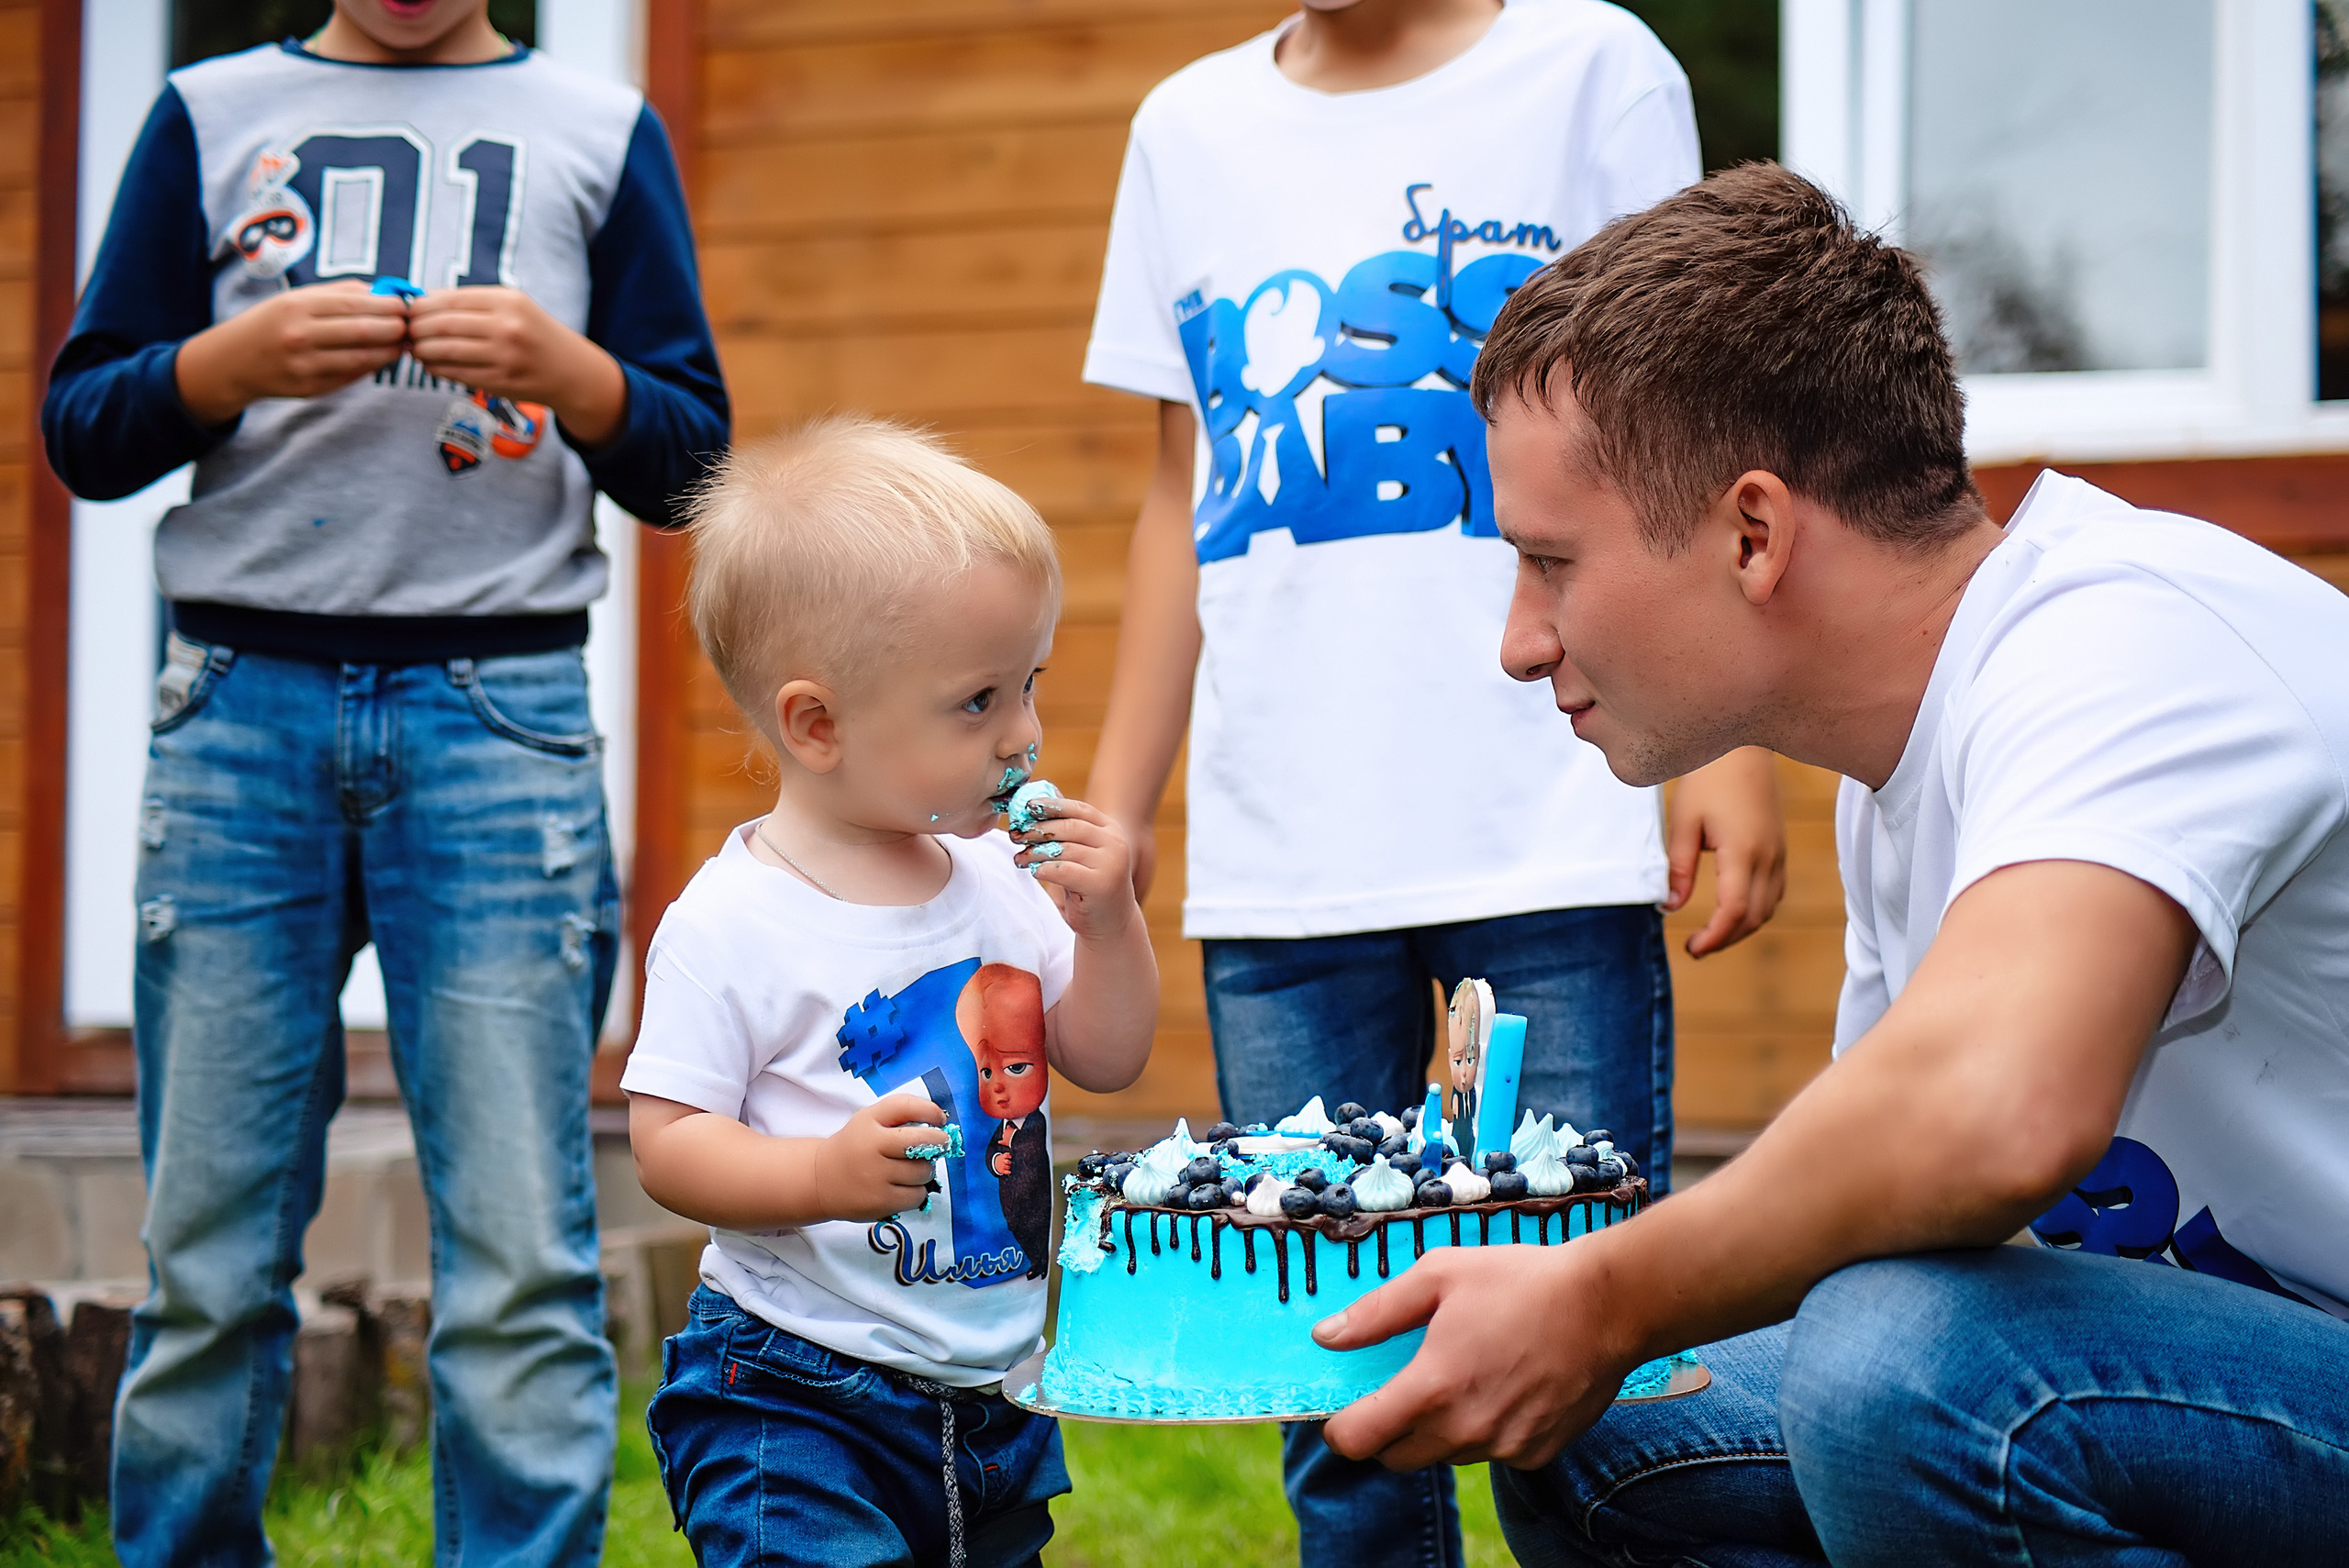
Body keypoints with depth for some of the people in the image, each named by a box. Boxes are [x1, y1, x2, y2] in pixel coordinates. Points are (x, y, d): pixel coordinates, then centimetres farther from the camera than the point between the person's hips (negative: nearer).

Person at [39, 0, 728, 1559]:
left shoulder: (604, 131, 13)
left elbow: (692, 464, 11)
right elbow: (83, 432, 11)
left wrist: (569, 372, -9)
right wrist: (240, 358, -8)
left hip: (499, 710, -1)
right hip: (244, 706, 1)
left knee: (522, 1272, -6)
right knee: (209, 1265, 2)